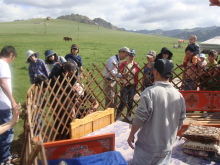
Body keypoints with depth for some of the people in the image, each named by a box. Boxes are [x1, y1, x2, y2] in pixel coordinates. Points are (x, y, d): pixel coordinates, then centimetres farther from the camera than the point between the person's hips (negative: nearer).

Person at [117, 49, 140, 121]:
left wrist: (136, 85, 3)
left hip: (132, 85, 2)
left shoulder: (136, 65, 5)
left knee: (130, 101, 7)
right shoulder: (123, 64, 1)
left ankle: (128, 115, 24)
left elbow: (136, 76, 7)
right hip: (124, 85, -2)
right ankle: (118, 115, 7)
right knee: (123, 101, -7)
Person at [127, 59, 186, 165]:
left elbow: (140, 118, -18)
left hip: (147, 145, -4)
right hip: (167, 146, 5)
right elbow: (180, 122, 6)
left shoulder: (150, 92, -18)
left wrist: (131, 135, -4)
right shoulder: (179, 95, -2)